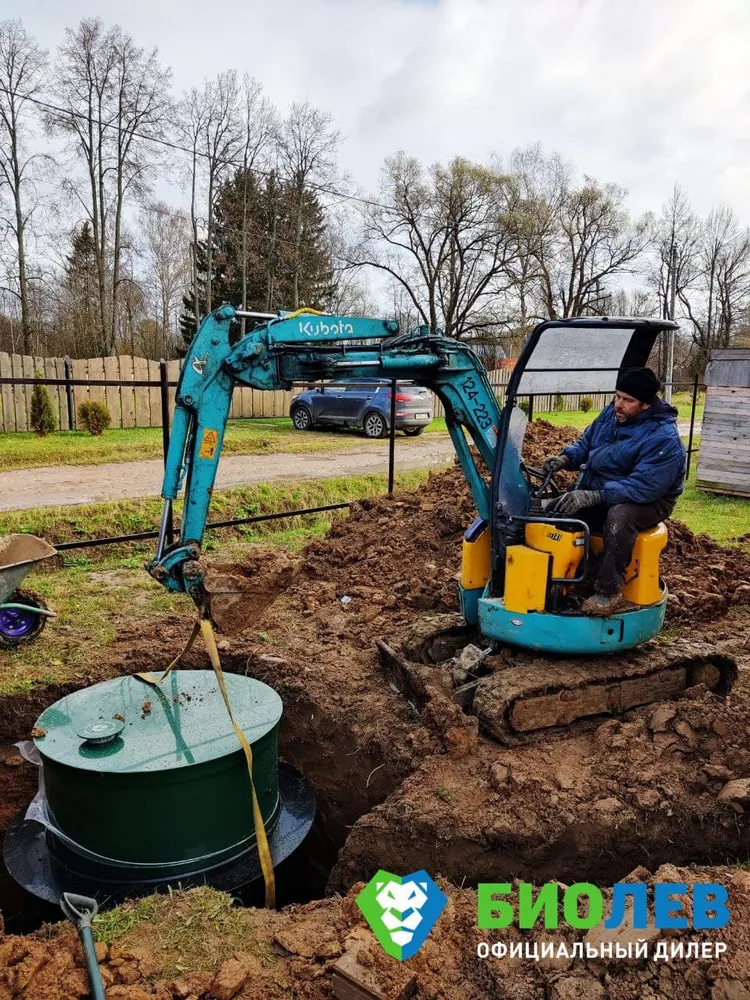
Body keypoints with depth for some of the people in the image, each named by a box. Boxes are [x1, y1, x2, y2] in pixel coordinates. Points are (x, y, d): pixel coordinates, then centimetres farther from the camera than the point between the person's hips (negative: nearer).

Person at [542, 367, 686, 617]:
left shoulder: (664, 439, -25)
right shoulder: (611, 414, -1)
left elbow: (644, 487, -32)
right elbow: (586, 442, 13)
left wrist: (593, 497, -39)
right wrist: (566, 458, -11)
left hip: (647, 501, -7)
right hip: (598, 488, 7)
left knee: (619, 516, -40)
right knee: (555, 508, -12)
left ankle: (610, 592, -30)